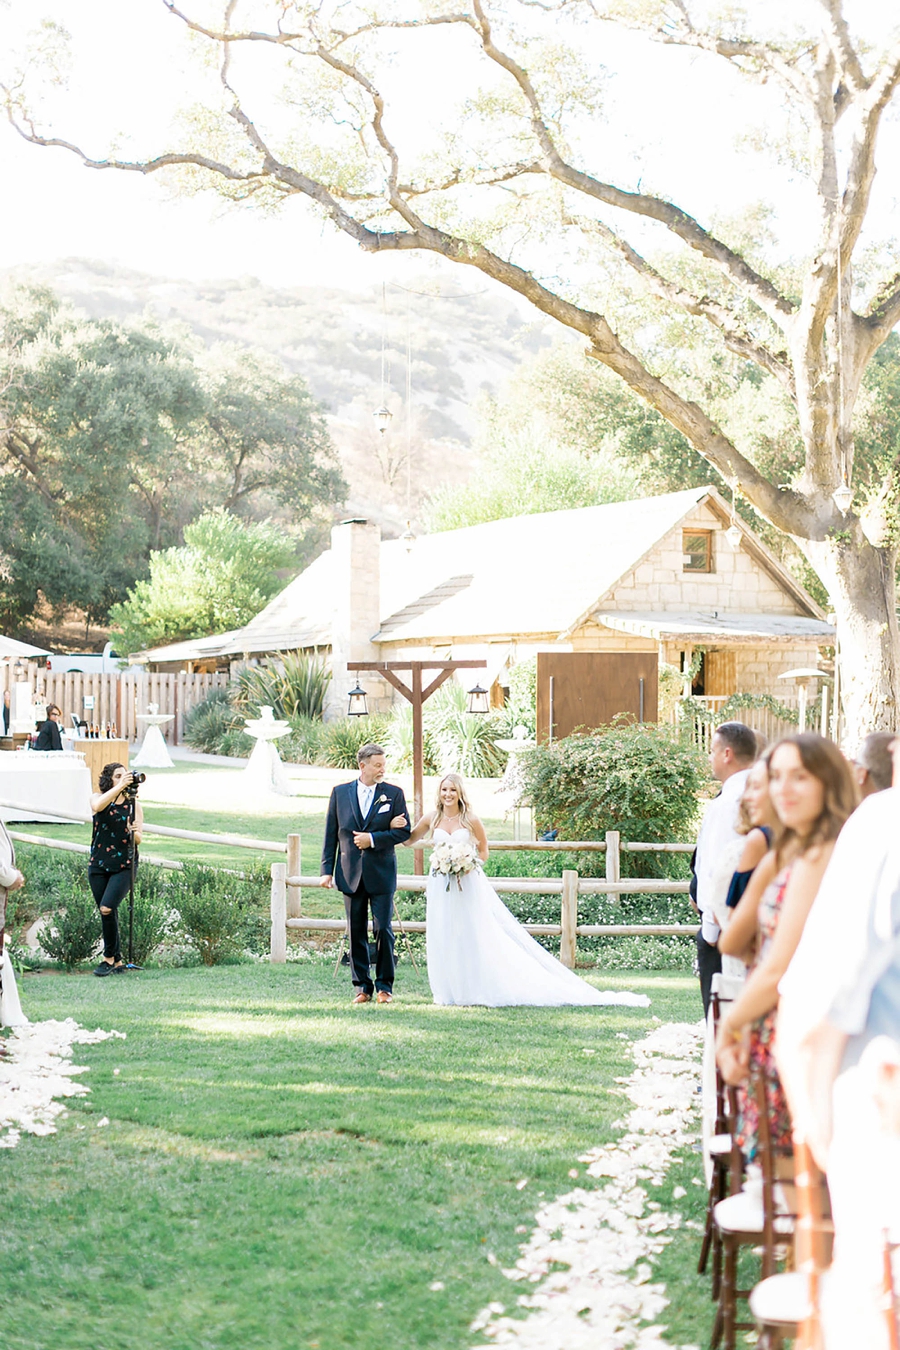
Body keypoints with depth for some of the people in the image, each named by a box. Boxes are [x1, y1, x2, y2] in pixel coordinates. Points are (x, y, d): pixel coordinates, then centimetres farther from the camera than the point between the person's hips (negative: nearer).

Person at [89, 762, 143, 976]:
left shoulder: (133, 805, 4)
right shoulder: (97, 798, 4)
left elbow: (138, 840, -2)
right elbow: (97, 806, -23)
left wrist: (134, 832, -26)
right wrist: (120, 786, -29)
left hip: (124, 866, -2)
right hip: (98, 865, 2)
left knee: (107, 908, -19)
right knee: (106, 914, 4)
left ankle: (109, 957, -3)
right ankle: (117, 961, 17)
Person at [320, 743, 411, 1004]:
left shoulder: (394, 794, 2)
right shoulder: (340, 792, 6)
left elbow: (403, 832, 0)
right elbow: (331, 833, 8)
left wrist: (373, 839, -13)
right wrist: (327, 870, 3)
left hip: (381, 873, -2)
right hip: (350, 873, 2)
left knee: (383, 930, -4)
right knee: (356, 933, 5)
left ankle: (384, 986, 7)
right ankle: (362, 987, 13)